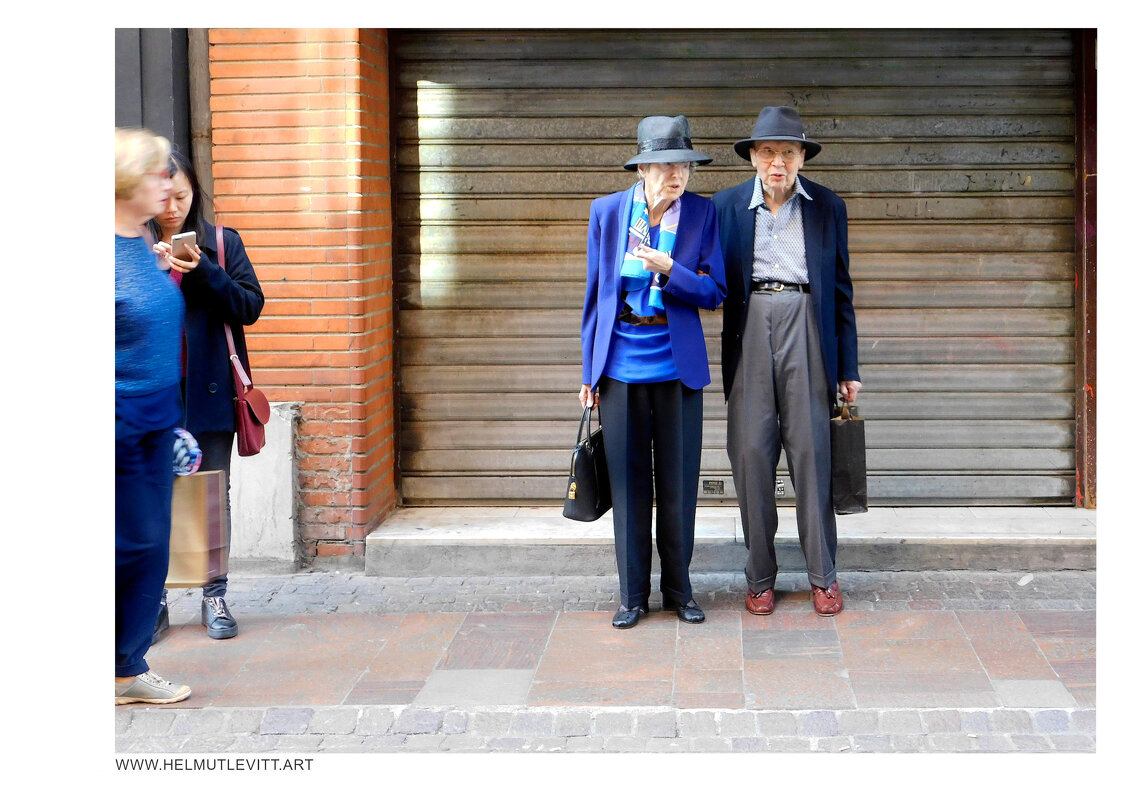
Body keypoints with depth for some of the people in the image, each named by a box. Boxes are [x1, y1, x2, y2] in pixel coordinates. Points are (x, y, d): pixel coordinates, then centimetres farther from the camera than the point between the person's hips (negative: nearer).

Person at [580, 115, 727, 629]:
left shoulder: (701, 213, 0)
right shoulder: (608, 211, 2)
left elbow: (714, 293, -3)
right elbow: (595, 292, 7)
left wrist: (667, 268, -20)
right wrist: (589, 369, 7)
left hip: (677, 364, 0)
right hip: (621, 363, 0)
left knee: (678, 481, 6)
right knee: (628, 481, 5)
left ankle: (678, 588, 21)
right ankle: (633, 593, 16)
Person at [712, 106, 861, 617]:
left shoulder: (827, 207, 8)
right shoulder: (727, 205, 7)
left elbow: (840, 288, 10)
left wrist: (848, 368, 8)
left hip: (806, 328, 0)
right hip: (749, 331, 0)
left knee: (812, 452, -2)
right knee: (751, 454, -1)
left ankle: (823, 575, 8)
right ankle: (760, 578, 9)